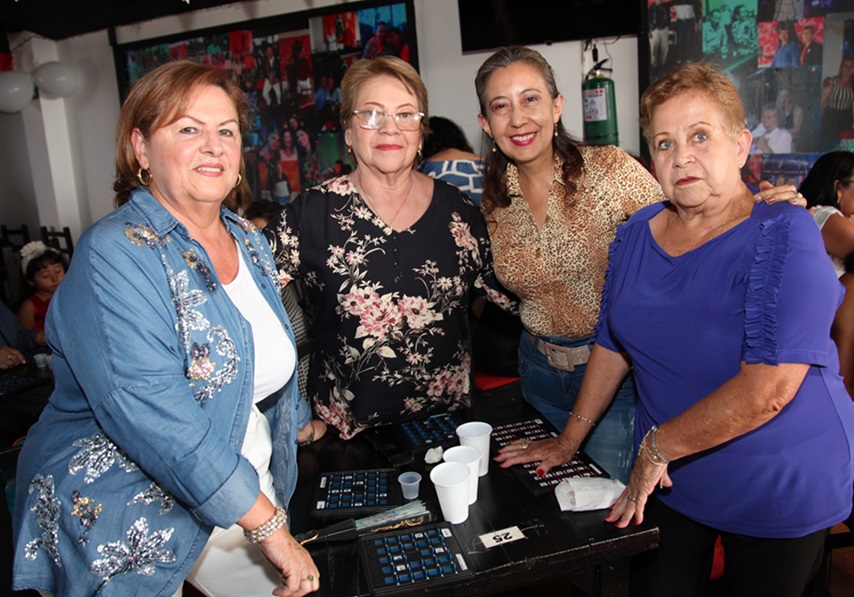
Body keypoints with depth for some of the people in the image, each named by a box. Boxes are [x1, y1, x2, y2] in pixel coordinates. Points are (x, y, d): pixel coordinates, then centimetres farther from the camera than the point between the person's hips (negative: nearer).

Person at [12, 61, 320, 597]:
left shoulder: (249, 241, 3)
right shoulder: (115, 255, -20)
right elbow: (155, 419, -29)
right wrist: (270, 525, -26)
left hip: (248, 499, 6)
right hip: (131, 531, -6)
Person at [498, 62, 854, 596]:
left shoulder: (783, 237, -19)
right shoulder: (638, 233, -1)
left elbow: (770, 388, -26)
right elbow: (614, 345, 6)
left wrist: (657, 444, -18)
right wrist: (568, 442, 7)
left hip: (782, 490, -4)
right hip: (669, 478, 4)